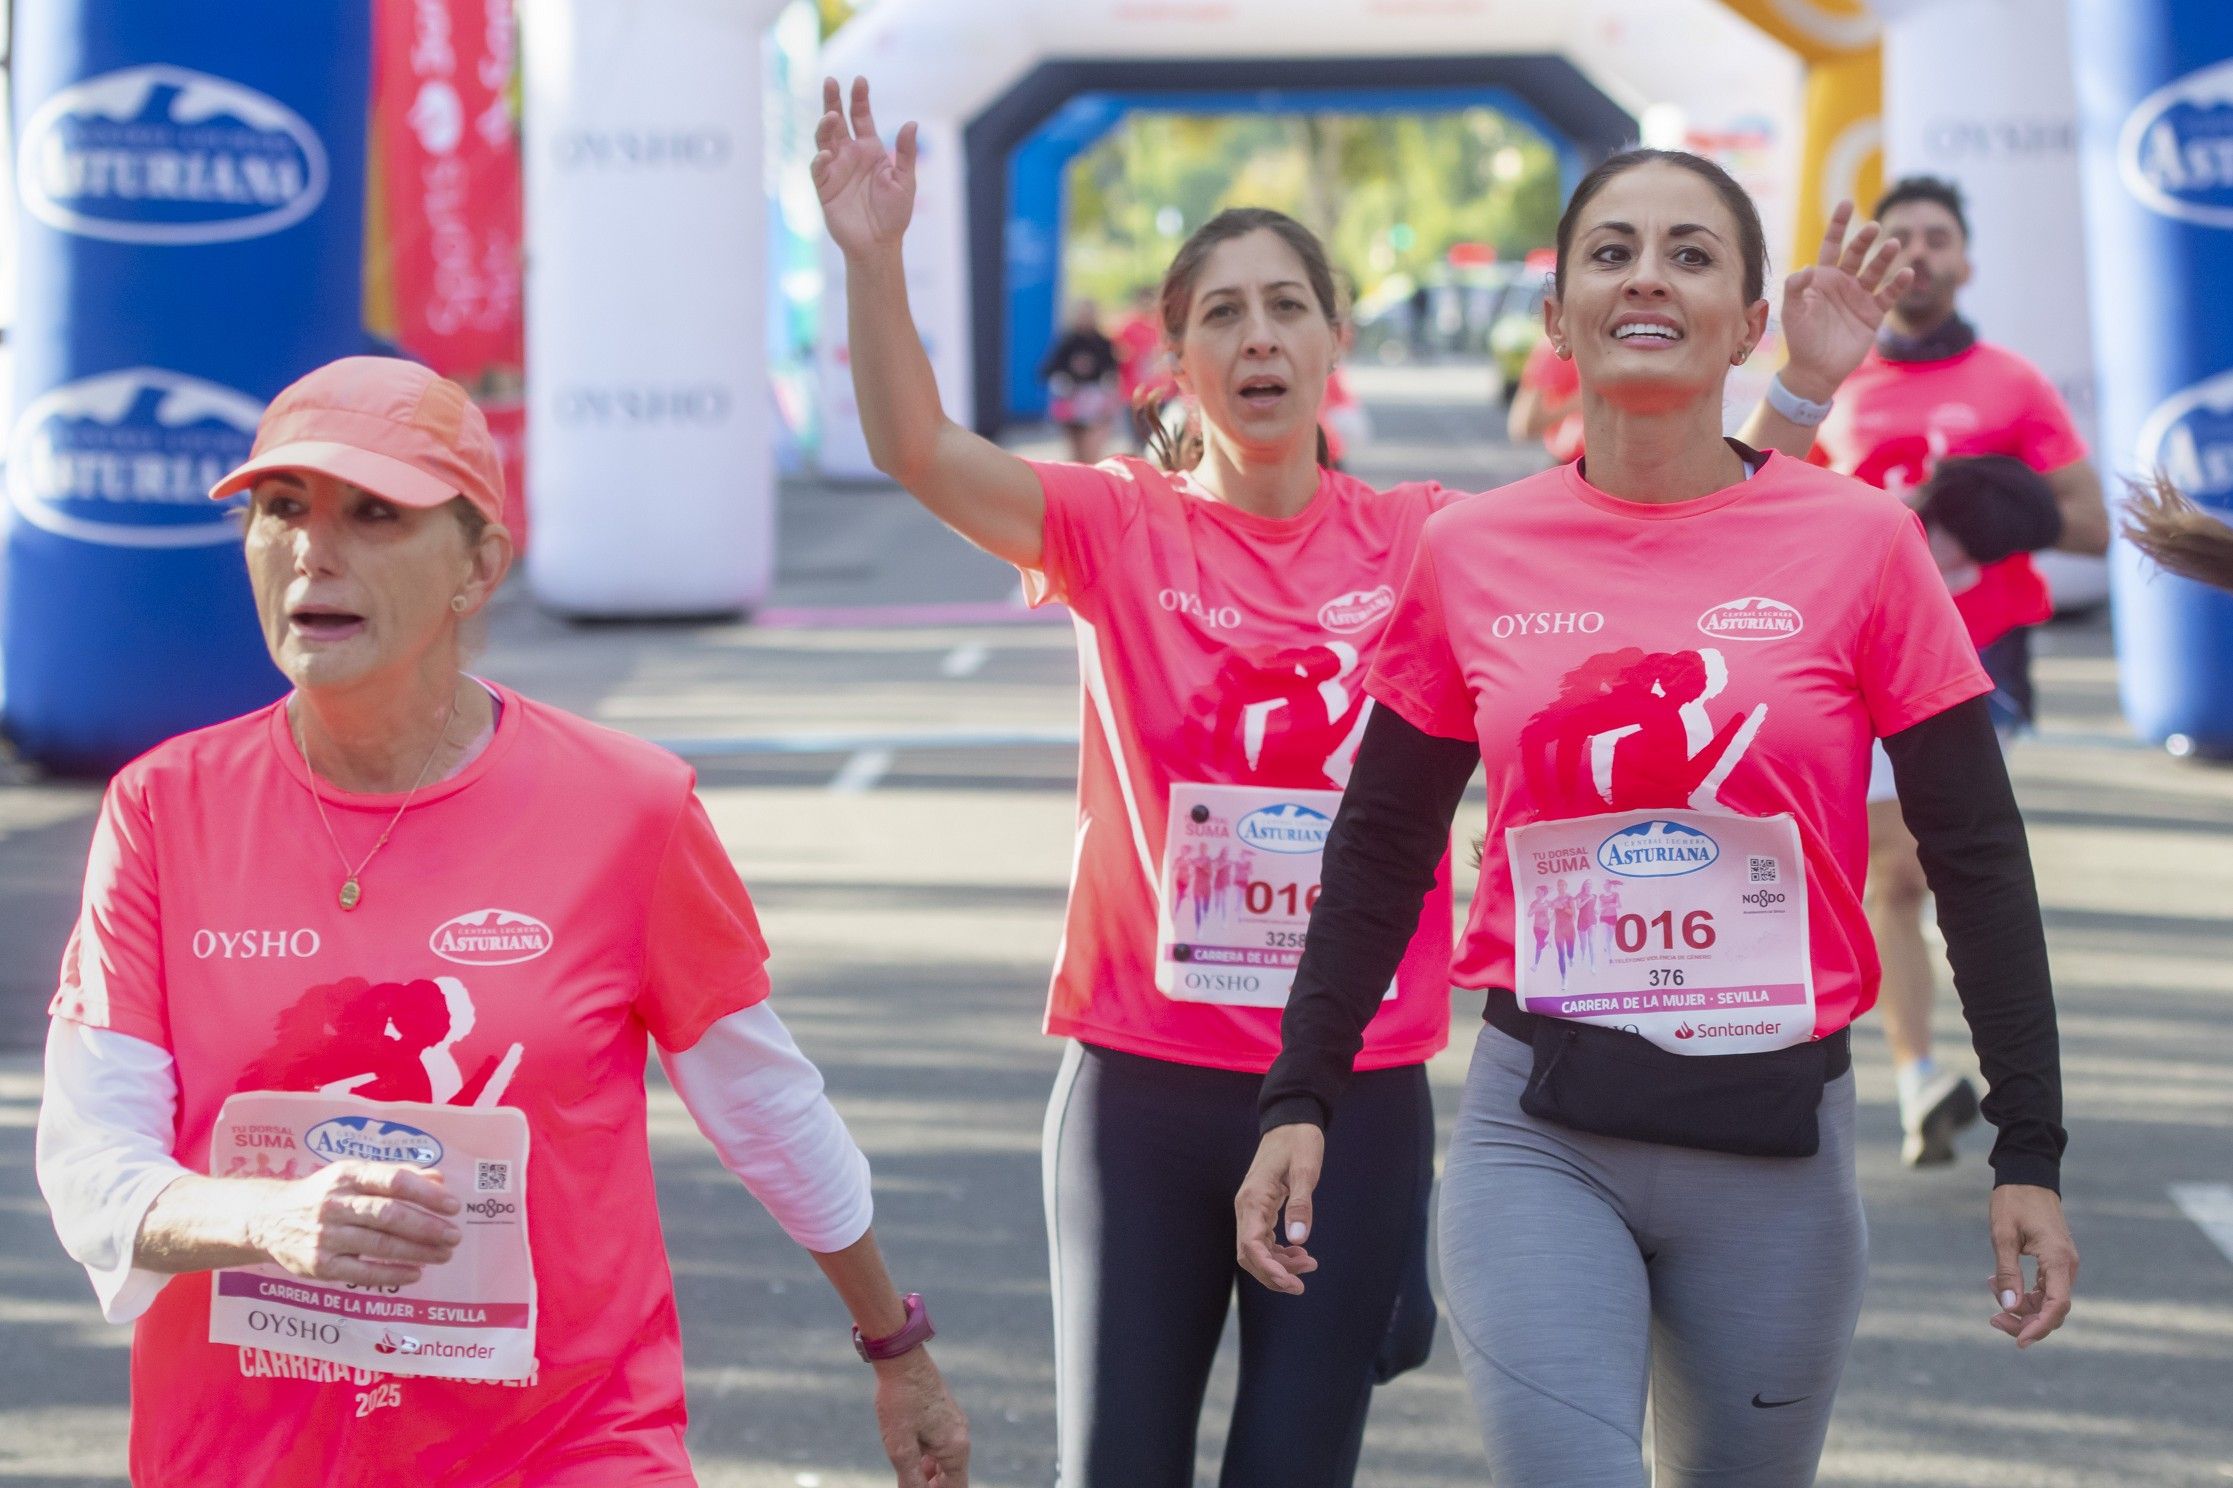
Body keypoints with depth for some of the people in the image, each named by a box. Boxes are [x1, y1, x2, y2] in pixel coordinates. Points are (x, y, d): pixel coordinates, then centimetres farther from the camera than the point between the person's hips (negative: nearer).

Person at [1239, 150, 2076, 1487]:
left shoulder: (1860, 544, -4)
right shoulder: (1472, 554, 1)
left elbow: (1979, 860, 0)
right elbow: (1381, 854, 11)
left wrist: (2029, 1155, -2)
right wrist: (1299, 1098, 5)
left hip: (1777, 1133, 0)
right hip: (1541, 1135, 0)